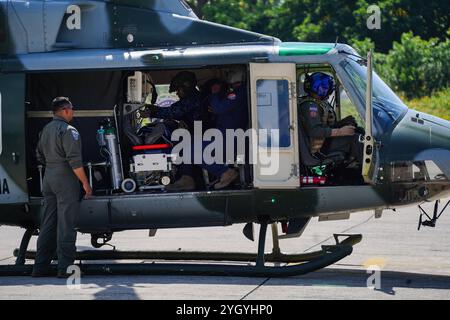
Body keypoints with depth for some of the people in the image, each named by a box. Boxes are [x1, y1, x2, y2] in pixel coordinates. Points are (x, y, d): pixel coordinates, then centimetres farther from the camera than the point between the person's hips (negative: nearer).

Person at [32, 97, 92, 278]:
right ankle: (65, 267, -9)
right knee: (66, 224, -7)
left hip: (48, 178, 8)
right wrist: (85, 183, -14)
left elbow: (40, 156, 21)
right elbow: (74, 161, -19)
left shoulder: (46, 130, 13)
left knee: (48, 224, 11)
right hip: (65, 179, -8)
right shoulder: (68, 131, -13)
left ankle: (41, 267, 11)